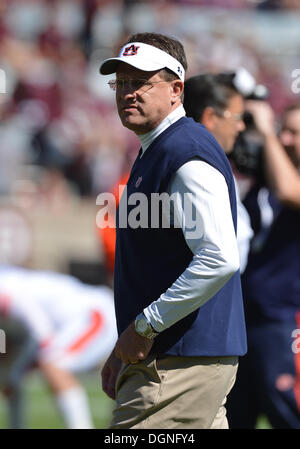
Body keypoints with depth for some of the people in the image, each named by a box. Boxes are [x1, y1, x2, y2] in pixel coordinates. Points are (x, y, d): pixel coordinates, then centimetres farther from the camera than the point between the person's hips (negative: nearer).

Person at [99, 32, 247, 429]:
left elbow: (220, 260, -27)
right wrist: (125, 350, 21)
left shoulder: (187, 154, -16)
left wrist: (145, 326, -21)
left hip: (183, 365, -11)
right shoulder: (153, 153, 18)